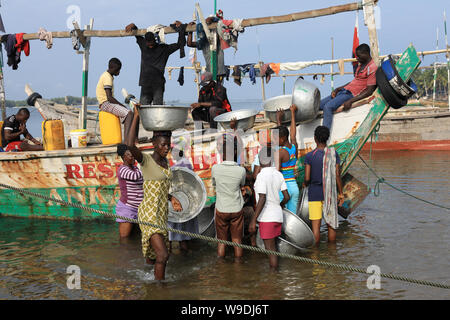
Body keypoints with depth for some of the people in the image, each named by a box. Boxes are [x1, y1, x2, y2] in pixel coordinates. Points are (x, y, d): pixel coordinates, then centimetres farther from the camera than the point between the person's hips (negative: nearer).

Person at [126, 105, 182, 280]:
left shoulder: (165, 162, 11)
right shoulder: (145, 160, -12)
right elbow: (130, 145, -33)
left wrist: (171, 198, 8)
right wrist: (136, 117, -29)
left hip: (162, 214, 8)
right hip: (149, 214, -8)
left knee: (155, 255, 18)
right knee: (163, 255, -16)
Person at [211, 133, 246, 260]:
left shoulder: (215, 168, -14)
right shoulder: (241, 170, -15)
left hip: (221, 210, 0)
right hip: (237, 210, 0)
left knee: (221, 241, 11)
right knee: (237, 241, 12)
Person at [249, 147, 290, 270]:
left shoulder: (262, 175, -16)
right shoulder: (278, 174, 5)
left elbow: (262, 199, -22)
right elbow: (287, 197, 7)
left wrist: (253, 221, -20)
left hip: (267, 218, -8)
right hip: (277, 215, 8)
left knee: (270, 249, -1)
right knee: (273, 246, 19)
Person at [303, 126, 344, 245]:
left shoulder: (309, 156, -8)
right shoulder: (334, 154, -4)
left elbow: (307, 178, -10)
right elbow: (337, 175, -5)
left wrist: (305, 184, 12)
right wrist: (341, 193, 4)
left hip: (314, 194, -1)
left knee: (316, 225, 3)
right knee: (331, 224, 12)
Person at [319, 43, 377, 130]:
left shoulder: (372, 68, -12)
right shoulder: (361, 64, 17)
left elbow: (369, 91, -17)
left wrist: (350, 101, -22)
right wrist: (338, 89, 12)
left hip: (351, 94, -10)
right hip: (344, 90, 10)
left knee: (328, 107, -28)